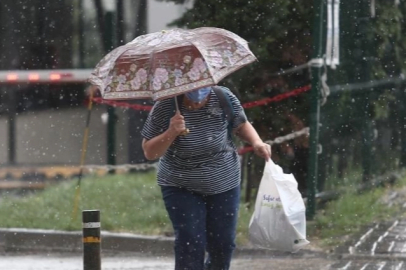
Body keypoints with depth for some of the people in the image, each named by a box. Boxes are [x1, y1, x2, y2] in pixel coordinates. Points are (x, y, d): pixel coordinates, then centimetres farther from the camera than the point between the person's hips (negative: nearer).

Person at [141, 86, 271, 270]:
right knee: (190, 247, -12)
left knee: (223, 246, 9)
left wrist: (256, 142, -14)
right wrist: (171, 133, -29)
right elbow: (149, 152, -12)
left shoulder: (224, 99, -14)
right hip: (181, 188, -2)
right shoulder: (164, 108, -18)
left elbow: (241, 125, 5)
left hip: (224, 185, 2)